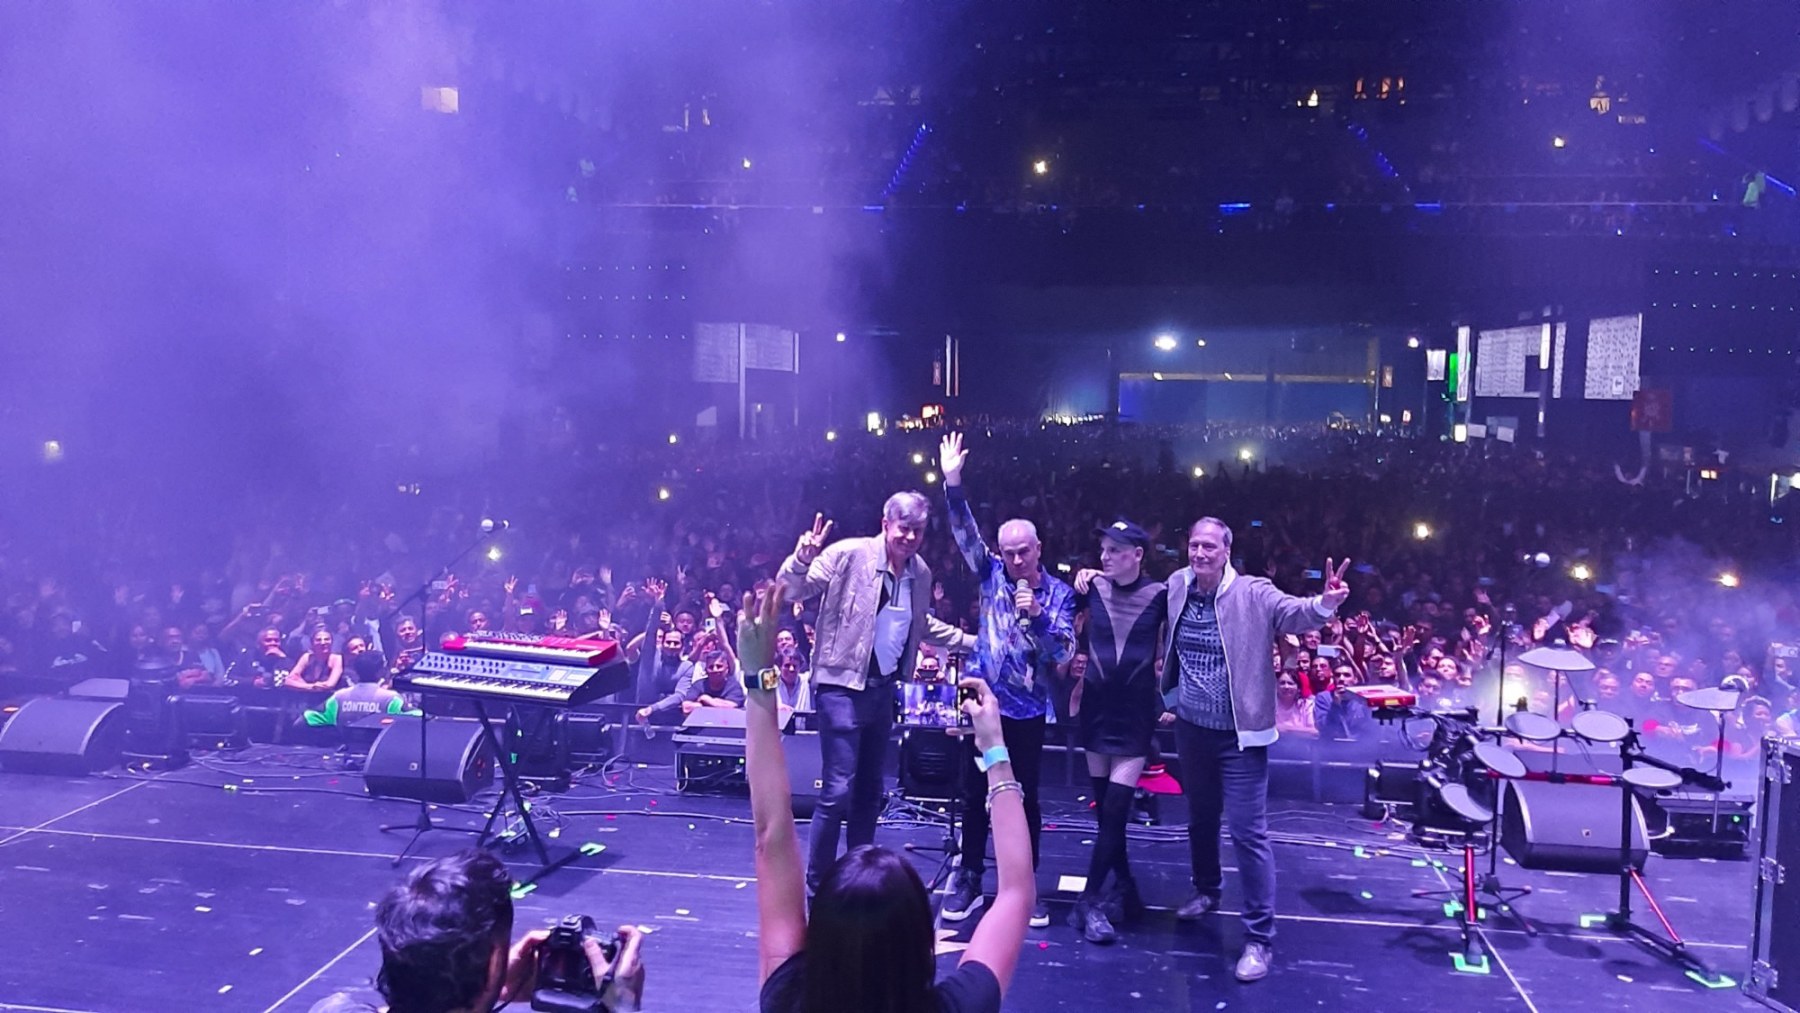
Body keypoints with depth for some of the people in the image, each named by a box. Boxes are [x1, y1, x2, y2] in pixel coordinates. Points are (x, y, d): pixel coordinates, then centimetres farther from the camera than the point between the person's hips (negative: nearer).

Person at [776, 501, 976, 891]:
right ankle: (817, 882, 7)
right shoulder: (848, 555, -14)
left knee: (869, 790, 16)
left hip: (884, 688, 7)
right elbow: (790, 592, -16)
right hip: (843, 686, -7)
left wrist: (971, 641, 21)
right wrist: (802, 560, -36)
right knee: (838, 790, -9)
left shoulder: (921, 573, 5)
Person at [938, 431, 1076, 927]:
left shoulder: (1058, 593, -2)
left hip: (1027, 709, -1)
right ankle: (969, 882, 19)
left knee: (1026, 798, 7)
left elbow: (1063, 653, -9)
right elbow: (966, 532, -10)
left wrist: (1037, 615, -25)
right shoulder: (992, 573, 1)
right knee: (975, 795, 7)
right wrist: (953, 484, -22)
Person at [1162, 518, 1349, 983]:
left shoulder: (1254, 594, -15)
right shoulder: (1177, 585, -2)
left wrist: (1325, 603, -49)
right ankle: (1207, 890, 47)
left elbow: (1294, 613, -31)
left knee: (1248, 834, -3)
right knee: (1199, 818, 23)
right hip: (1191, 729, 5)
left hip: (1238, 736, -5)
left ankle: (1259, 937, 7)